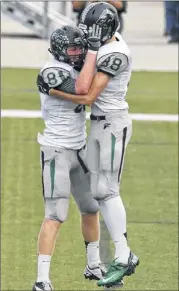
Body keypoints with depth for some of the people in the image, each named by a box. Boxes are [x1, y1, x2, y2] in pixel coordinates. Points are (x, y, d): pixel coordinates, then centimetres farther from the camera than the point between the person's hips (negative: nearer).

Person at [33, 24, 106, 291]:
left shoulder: (75, 69, 9)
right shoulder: (52, 72, -18)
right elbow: (82, 89, -32)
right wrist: (93, 49, -27)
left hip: (79, 149, 9)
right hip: (57, 151, -9)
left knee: (91, 208, 17)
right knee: (55, 216, -14)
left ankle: (94, 266, 32)